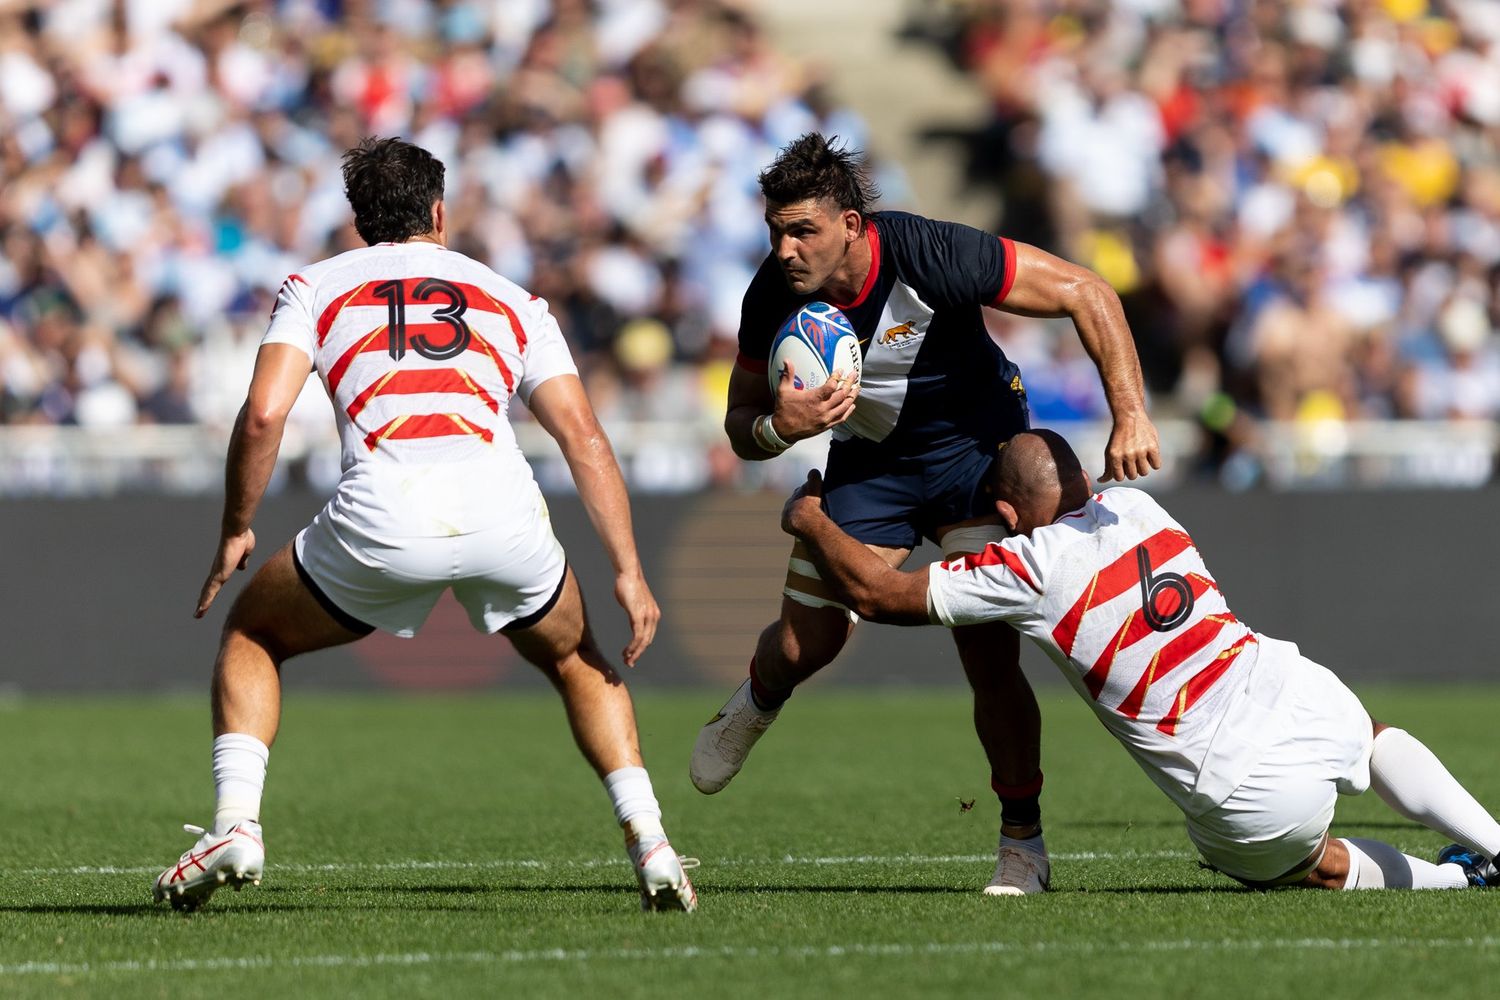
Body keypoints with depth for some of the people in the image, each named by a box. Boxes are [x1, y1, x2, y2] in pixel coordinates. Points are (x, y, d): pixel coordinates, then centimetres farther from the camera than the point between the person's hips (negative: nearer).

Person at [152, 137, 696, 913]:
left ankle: (236, 826, 7)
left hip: (382, 517, -2)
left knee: (251, 635, 26)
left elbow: (263, 415, 6)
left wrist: (235, 533, 18)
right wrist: (629, 571, 15)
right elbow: (584, 437, 16)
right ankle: (649, 843, 14)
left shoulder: (315, 286, 22)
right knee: (576, 662, 31)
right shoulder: (512, 301, 27)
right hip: (502, 513, 2)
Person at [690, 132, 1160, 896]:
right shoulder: (773, 297, -21)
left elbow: (1085, 292, -27)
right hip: (869, 457, 3)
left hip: (976, 446, -3)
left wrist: (1130, 415, -35)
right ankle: (754, 706, 42)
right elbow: (741, 426, -7)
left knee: (989, 654, -16)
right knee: (807, 641, 3)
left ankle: (1022, 842, 2)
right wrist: (779, 427, -32)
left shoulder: (932, 257, -33)